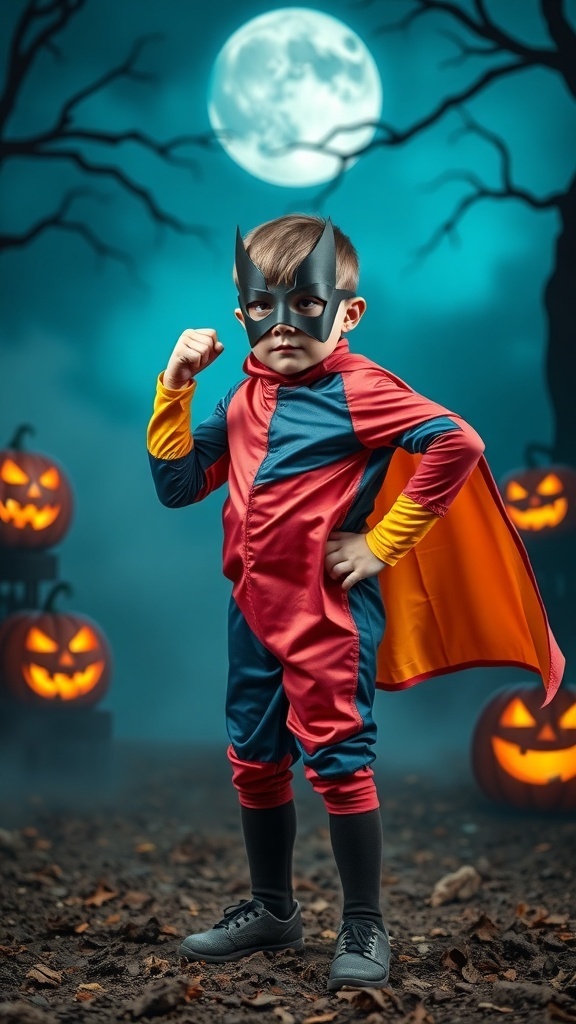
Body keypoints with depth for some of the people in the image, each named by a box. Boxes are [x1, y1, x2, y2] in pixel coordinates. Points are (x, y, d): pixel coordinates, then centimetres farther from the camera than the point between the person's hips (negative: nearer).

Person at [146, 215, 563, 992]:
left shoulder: (357, 389, -13)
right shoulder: (245, 397, 9)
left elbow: (457, 445, -23)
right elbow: (178, 483, 12)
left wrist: (381, 543, -18)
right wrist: (176, 386, 3)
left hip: (330, 614, -8)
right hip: (254, 609, 8)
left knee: (338, 762, -1)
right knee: (254, 761, 15)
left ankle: (364, 928, 15)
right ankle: (272, 910, 33)